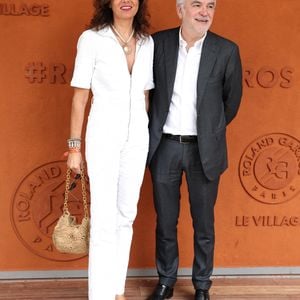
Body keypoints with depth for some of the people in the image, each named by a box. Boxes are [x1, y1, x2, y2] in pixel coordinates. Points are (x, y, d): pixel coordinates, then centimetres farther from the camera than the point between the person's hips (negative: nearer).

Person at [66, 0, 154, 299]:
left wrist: (148, 137, 13)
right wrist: (75, 146, -6)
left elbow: (146, 94, 12)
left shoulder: (147, 43, 5)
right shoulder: (91, 39, -8)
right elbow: (79, 97, -6)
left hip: (137, 136, 5)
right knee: (104, 219, -6)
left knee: (126, 215, 11)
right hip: (104, 135, -5)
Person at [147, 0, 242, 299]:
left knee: (203, 223, 10)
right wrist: (154, 130, 10)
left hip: (203, 150, -1)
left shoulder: (226, 50, -6)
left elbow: (232, 100, 6)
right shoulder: (158, 43, -3)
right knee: (165, 221, 12)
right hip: (165, 147, 1)